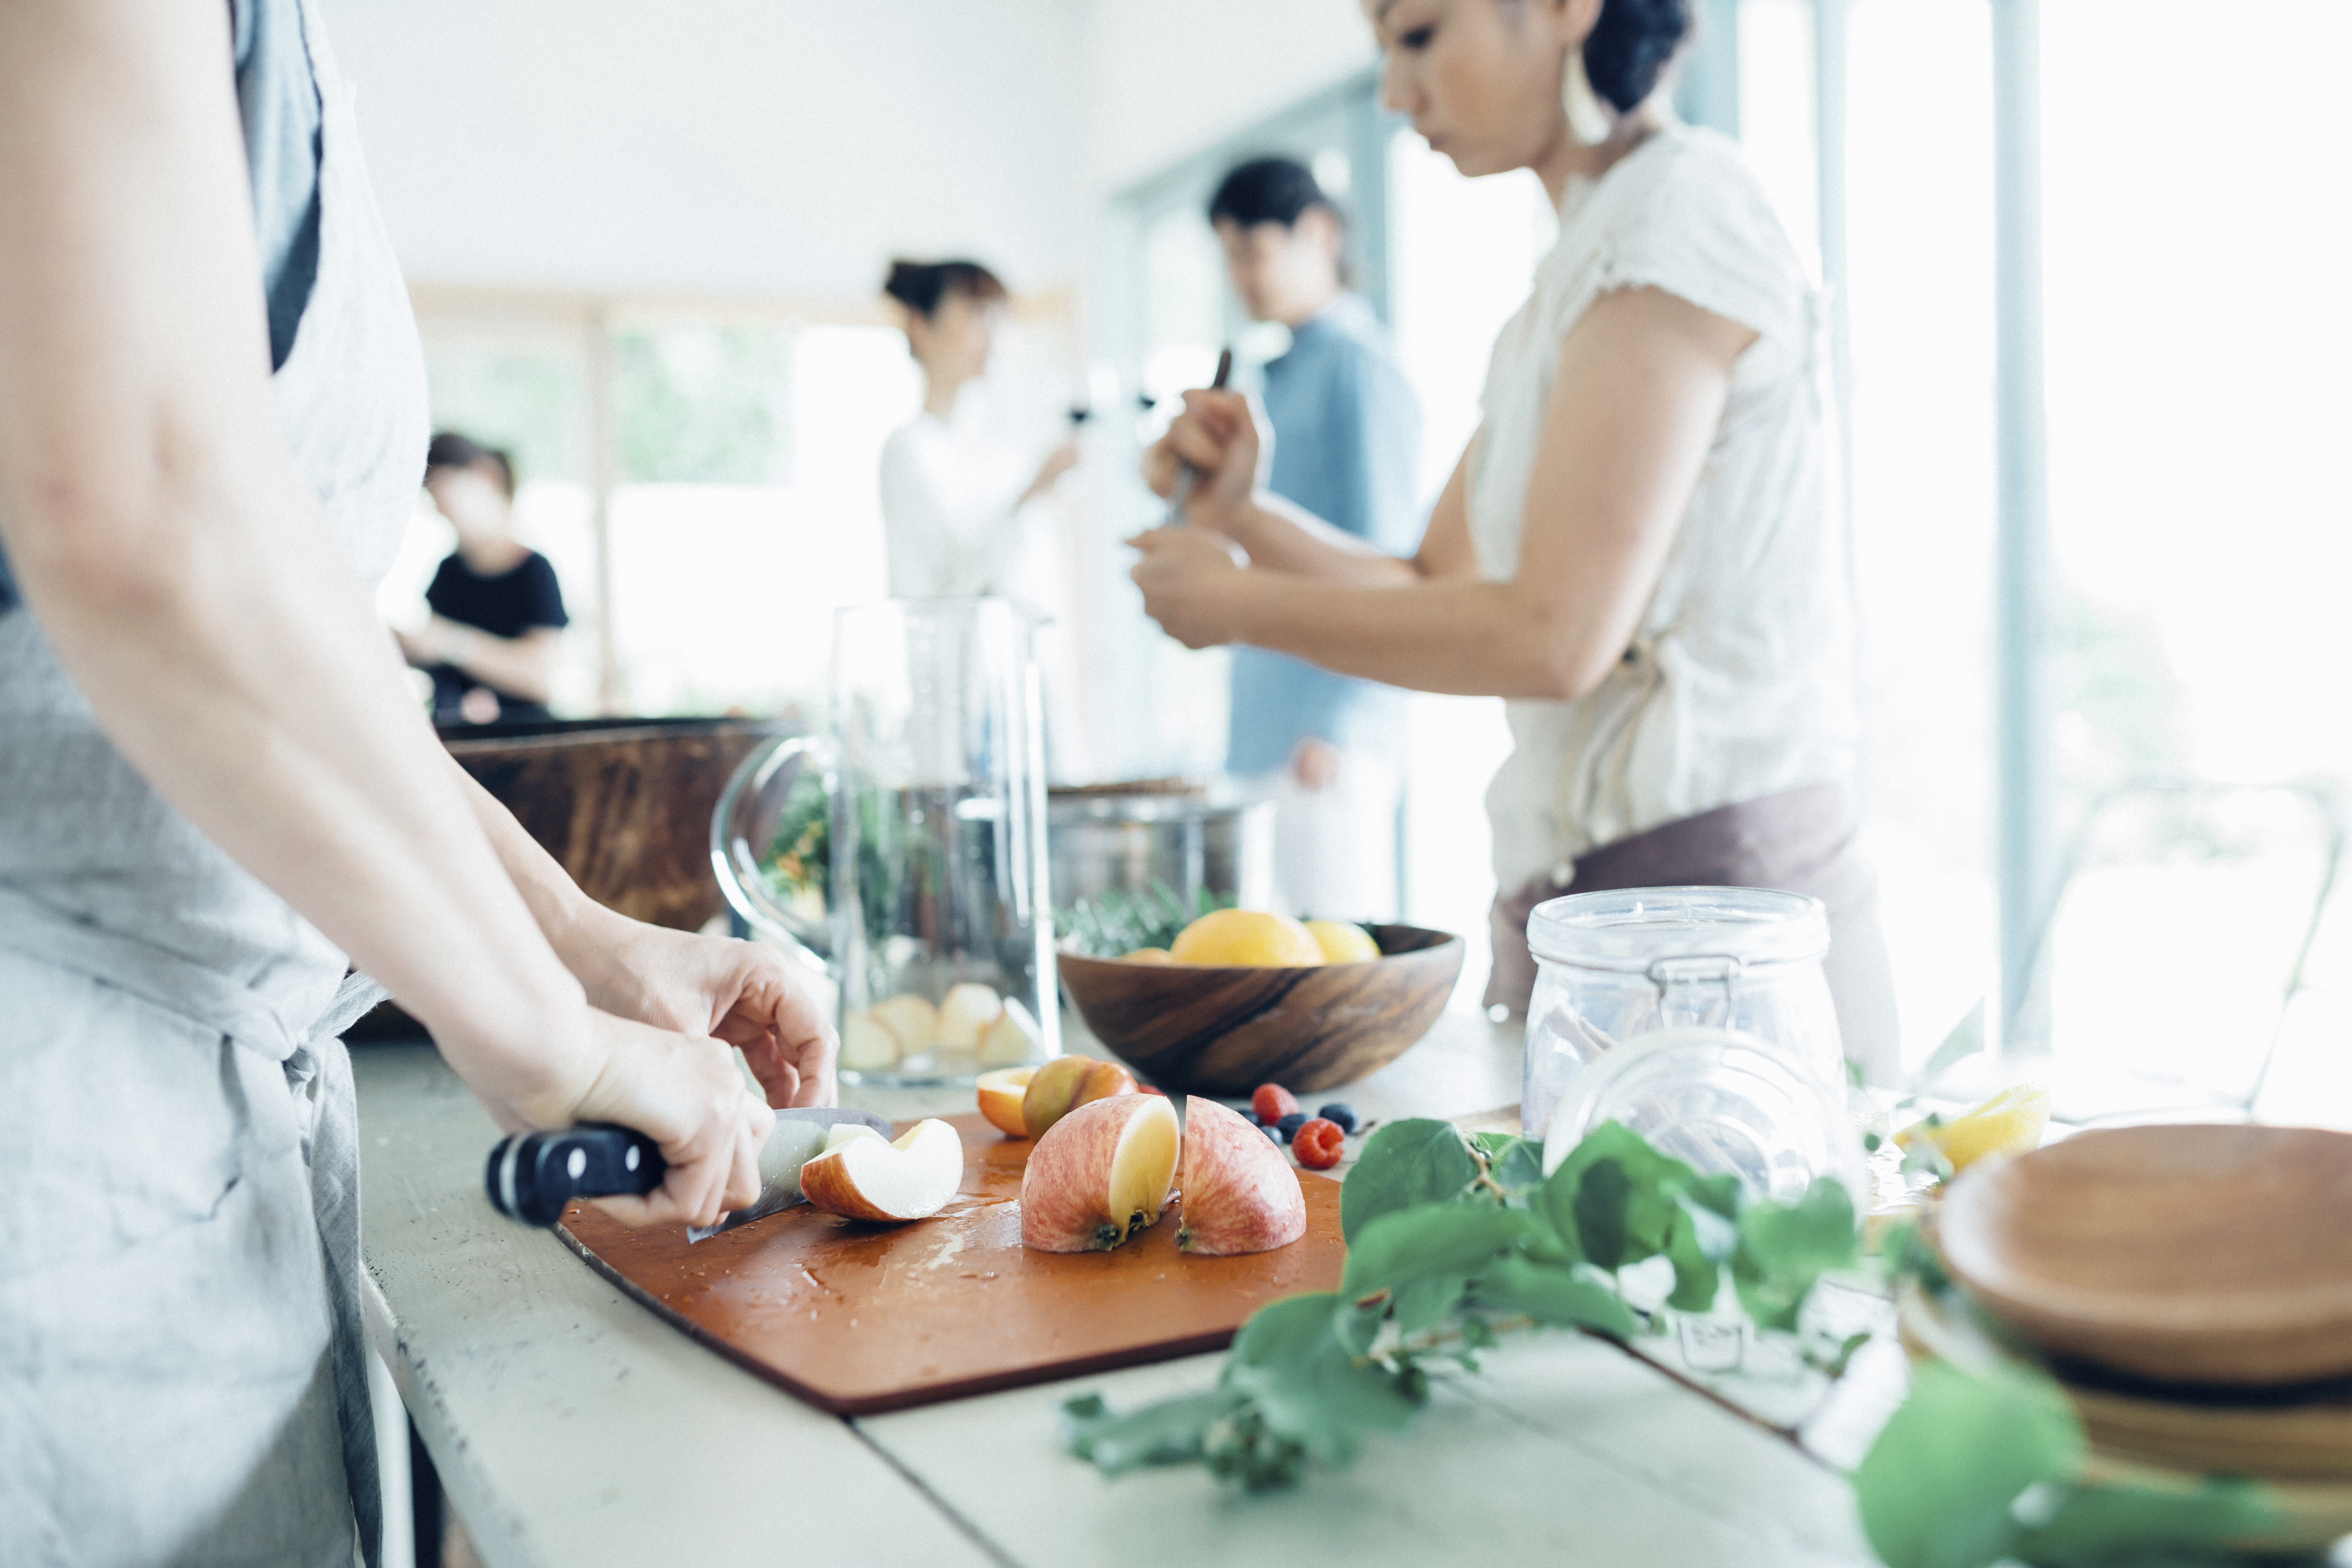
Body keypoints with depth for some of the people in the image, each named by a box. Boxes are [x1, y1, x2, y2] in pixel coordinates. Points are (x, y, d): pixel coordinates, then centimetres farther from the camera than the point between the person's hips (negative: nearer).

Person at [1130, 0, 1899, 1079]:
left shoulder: (1680, 212, -12)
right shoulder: (1578, 271, 16)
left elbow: (1555, 634, -20)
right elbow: (1442, 592, 16)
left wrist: (1242, 604, -9)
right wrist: (1239, 515, 1)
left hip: (1712, 886, -9)